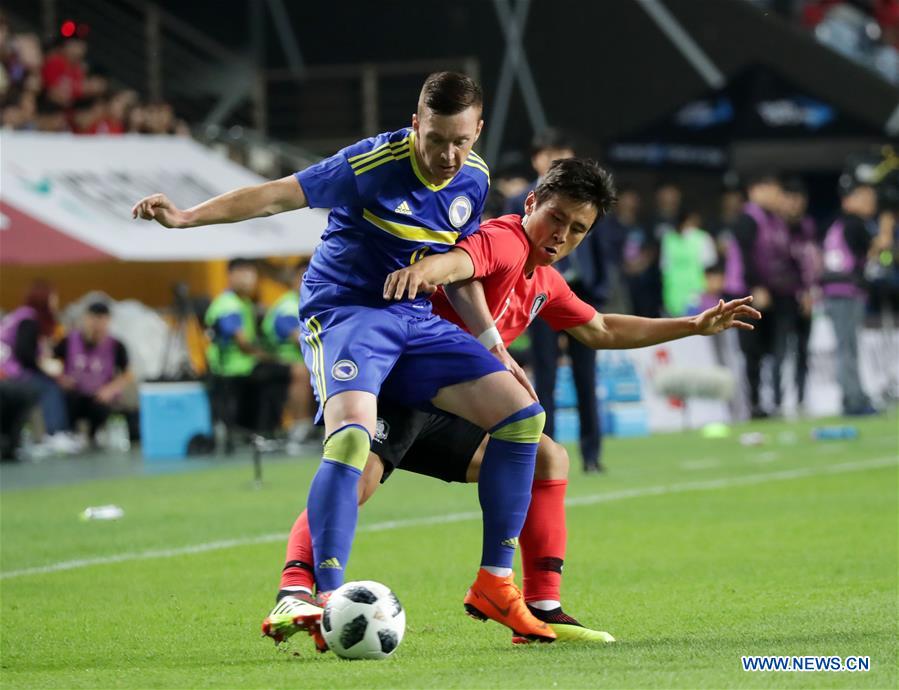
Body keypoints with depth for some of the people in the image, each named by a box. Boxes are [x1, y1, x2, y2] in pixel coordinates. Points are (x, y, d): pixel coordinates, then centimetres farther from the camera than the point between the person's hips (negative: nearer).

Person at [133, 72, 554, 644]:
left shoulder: (474, 179, 3)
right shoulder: (375, 163, -18)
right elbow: (280, 195, -18)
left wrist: (492, 347, 20)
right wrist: (185, 217, -26)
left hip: (417, 319, 7)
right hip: (345, 310, -7)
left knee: (523, 414, -1)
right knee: (352, 433, -32)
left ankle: (495, 583, 6)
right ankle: (325, 602, -30)